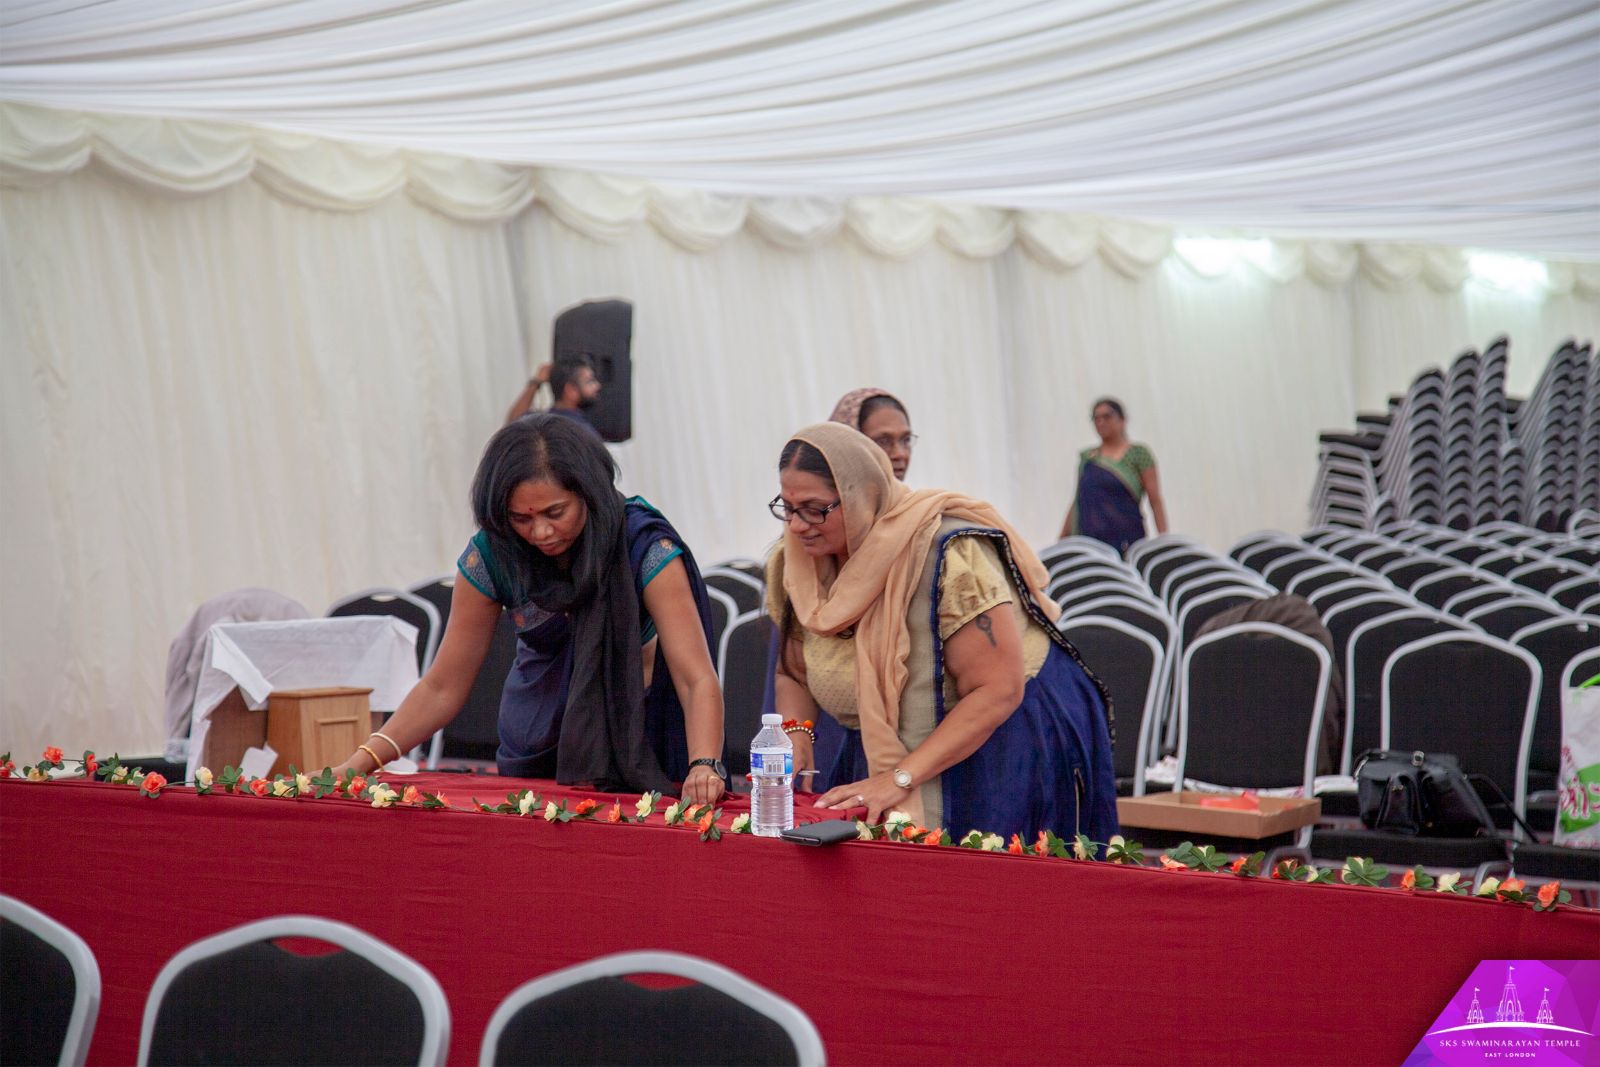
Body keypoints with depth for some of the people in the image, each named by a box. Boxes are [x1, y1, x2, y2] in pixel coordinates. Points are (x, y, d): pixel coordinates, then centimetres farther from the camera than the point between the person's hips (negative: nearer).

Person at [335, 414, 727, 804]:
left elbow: (697, 679, -30)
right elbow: (442, 688, -9)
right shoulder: (491, 554, -16)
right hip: (536, 753, 3)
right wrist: (361, 762, -21)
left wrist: (704, 767, -49)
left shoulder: (645, 546, -24)